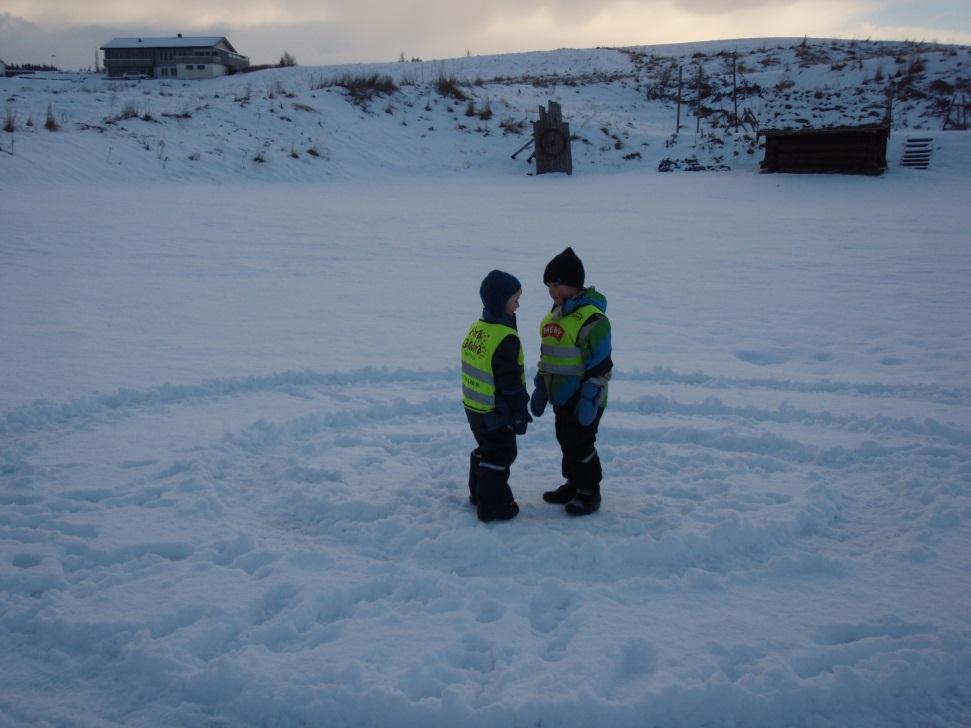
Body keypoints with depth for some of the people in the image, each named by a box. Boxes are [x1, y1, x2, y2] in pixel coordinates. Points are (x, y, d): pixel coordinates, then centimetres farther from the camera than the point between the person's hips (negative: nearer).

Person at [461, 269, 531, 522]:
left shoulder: (476, 328, 4)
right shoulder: (505, 338, -24)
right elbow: (510, 382, -22)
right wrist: (519, 414, -11)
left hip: (473, 407, 9)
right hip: (496, 413, -9)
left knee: (485, 449, 24)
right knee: (500, 455, 5)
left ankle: (478, 492, 37)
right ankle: (492, 506, 11)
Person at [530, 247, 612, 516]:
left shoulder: (592, 318, -20)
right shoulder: (556, 313, 9)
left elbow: (600, 365, -20)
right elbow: (547, 355, 17)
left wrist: (589, 400, -21)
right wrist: (540, 388, 15)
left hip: (582, 400, -8)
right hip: (561, 395, 8)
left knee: (581, 445, 2)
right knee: (566, 441, 18)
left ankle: (589, 492, 18)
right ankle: (573, 484, 34)